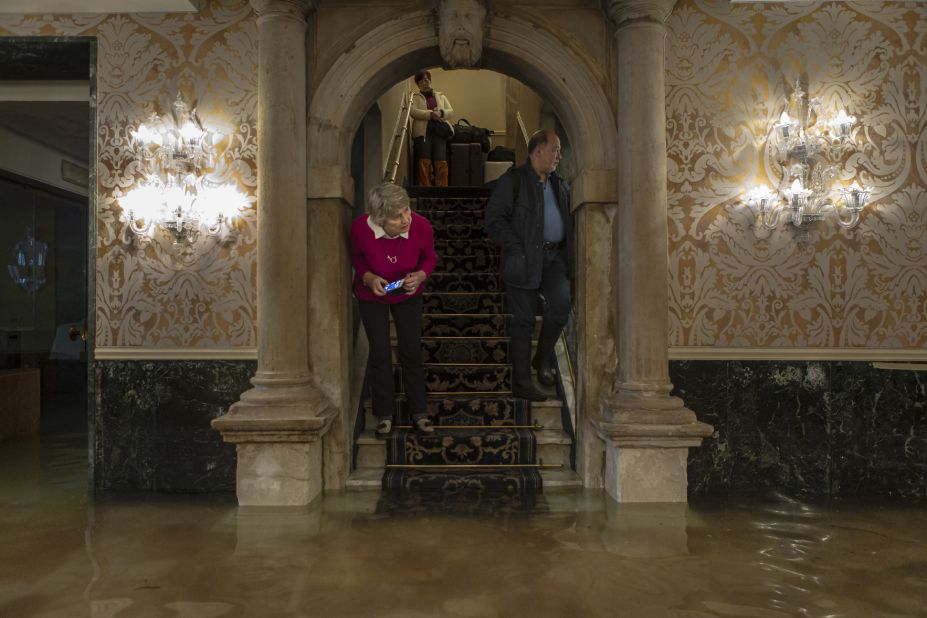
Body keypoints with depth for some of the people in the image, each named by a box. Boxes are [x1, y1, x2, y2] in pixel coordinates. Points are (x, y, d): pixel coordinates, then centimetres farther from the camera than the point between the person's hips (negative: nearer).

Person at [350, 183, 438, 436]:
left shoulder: (421, 226, -28)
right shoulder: (360, 228, -29)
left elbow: (429, 258, -6)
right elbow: (356, 258, -6)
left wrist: (420, 276, -26)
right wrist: (368, 278, -25)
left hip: (408, 294, 1)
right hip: (371, 296, -1)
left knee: (411, 352, 5)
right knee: (380, 353, 0)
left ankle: (418, 412, 21)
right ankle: (385, 414, 18)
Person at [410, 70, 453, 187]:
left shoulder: (441, 96, 27)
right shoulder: (415, 97, 19)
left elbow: (450, 111, 14)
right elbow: (413, 112, -1)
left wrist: (440, 113, -9)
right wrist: (430, 114, -14)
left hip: (439, 130, 1)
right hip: (422, 131, -1)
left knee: (441, 161, -18)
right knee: (424, 161, -20)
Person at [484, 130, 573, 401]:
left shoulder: (560, 184, 19)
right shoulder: (512, 180, -2)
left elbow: (570, 218, 29)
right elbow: (493, 220, -10)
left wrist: (568, 250, 10)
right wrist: (517, 249, -17)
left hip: (555, 257, 5)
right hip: (525, 260, -5)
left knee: (561, 303, -18)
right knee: (523, 320, -1)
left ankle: (543, 357, 6)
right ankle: (521, 382, 10)